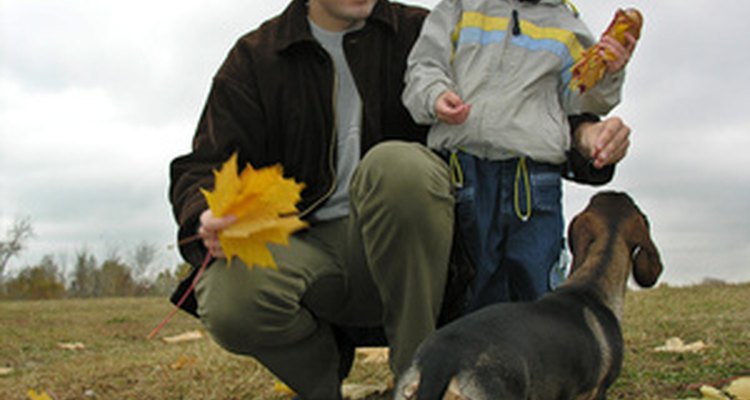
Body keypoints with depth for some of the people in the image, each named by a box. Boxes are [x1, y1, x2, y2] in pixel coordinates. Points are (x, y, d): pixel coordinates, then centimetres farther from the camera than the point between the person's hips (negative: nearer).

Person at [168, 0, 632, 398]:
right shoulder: (256, 57, 6)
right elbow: (202, 170, 1)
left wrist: (581, 133, -15)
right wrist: (209, 219, -24)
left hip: (395, 251, 0)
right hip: (306, 247, 1)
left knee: (396, 162, -33)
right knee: (230, 302, -33)